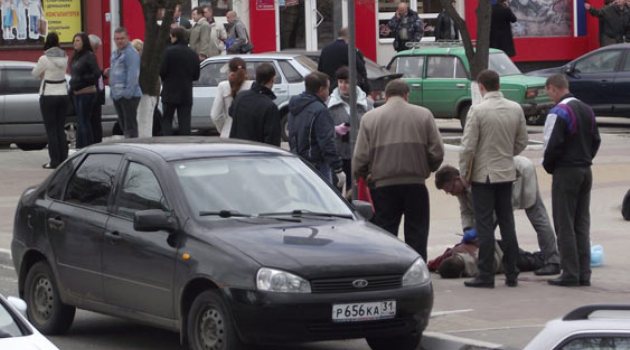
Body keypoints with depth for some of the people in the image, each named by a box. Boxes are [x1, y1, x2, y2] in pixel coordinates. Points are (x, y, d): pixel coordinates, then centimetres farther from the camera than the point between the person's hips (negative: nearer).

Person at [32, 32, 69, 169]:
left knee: (51, 130, 0)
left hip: (48, 96, -5)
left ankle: (55, 161, -3)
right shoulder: (64, 57, 2)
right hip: (63, 95, 5)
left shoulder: (44, 59, -15)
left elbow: (35, 73, -4)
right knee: (60, 129, 12)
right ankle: (64, 159, 11)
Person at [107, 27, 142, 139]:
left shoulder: (131, 53, -12)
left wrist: (129, 92, -25)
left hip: (128, 95, -10)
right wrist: (109, 72, 11)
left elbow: (133, 74, -20)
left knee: (130, 125, -9)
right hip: (117, 95, 10)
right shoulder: (115, 54, 18)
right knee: (123, 125, 15)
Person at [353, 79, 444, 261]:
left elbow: (360, 156, -1)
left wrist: (359, 175, 17)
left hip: (384, 186, 0)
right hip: (415, 184, 0)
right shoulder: (423, 115, 2)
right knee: (416, 234, 7)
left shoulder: (369, 118, 2)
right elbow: (437, 152, 0)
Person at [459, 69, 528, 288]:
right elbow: (522, 142, 8)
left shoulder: (478, 110, -15)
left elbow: (468, 146, -13)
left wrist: (464, 173, -2)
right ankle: (511, 274, 14)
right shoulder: (515, 109, 0)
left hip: (483, 174, -5)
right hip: (507, 173, 5)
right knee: (507, 222, 11)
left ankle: (486, 276, -1)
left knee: (484, 225, -1)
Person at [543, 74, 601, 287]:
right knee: (582, 224, 11)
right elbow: (596, 140, 13)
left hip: (565, 173, -7)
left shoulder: (559, 113, -15)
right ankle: (584, 273, 11)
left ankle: (570, 274, -3)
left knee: (565, 225, -2)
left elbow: (552, 145, -18)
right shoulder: (586, 110, 10)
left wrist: (548, 166, -2)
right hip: (585, 171, 7)